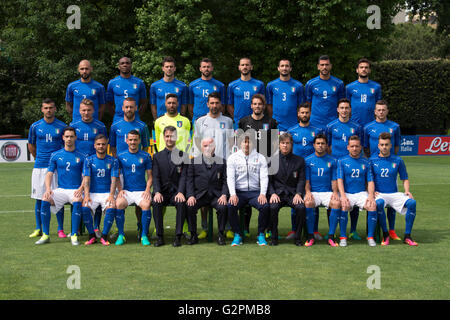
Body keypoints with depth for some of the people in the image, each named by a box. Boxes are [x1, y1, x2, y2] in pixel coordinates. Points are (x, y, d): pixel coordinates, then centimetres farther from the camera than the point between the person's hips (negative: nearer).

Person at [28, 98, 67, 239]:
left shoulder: (62, 126, 2)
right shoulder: (35, 126, 5)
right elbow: (31, 146, 17)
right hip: (39, 167, 1)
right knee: (39, 198, 4)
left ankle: (60, 229, 7)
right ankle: (38, 229, 13)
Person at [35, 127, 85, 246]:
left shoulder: (81, 157, 7)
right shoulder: (56, 155, 11)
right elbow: (49, 174, 6)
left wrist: (81, 189, -14)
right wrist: (48, 188, -12)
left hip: (75, 190, -2)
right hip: (60, 190, 2)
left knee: (77, 201, -35)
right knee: (45, 199, -26)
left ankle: (74, 235, -27)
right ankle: (45, 235, -17)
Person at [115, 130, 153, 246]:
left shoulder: (146, 156, 7)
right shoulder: (121, 156, 9)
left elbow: (150, 176, 10)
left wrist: (147, 189, -6)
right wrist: (120, 190, -3)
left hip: (141, 191, -1)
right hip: (126, 191, 1)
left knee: (146, 205, -31)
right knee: (118, 204, -29)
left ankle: (144, 235, -14)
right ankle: (121, 235, -13)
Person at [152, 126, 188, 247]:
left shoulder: (183, 156, 9)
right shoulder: (157, 156, 12)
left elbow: (183, 176, 0)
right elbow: (155, 177, 3)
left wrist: (180, 192, -18)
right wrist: (157, 192, -15)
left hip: (176, 192, -1)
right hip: (162, 192, 1)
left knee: (181, 203, -33)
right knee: (156, 203, -31)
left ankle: (178, 236, -26)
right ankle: (160, 236, -23)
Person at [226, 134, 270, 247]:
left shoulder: (260, 158, 9)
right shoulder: (233, 158, 8)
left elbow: (264, 177, 2)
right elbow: (230, 178, 1)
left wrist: (262, 194, -14)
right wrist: (233, 194, -15)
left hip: (255, 192, 0)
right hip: (239, 192, 0)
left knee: (265, 206, -29)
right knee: (230, 206, -30)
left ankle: (261, 234, -9)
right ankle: (237, 235, -14)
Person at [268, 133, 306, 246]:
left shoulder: (299, 160, 11)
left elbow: (301, 180, 6)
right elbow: (268, 179, 6)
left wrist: (298, 194, -11)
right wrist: (272, 193, -11)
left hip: (293, 193, 1)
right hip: (277, 192, -1)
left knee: (301, 207, -29)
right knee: (273, 207, -32)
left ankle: (298, 237, -11)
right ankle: (274, 237, -14)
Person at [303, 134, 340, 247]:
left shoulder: (332, 161, 10)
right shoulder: (308, 160, 8)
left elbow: (334, 180, 8)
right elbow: (306, 180, 5)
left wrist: (335, 192, -11)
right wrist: (308, 191, -14)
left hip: (328, 192, 1)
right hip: (313, 192, -1)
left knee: (337, 203, -31)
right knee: (308, 203, -34)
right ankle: (310, 236, -22)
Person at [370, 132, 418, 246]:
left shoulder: (397, 160, 9)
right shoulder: (372, 160, 5)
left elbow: (405, 179, 15)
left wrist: (407, 191, -3)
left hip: (394, 194, 2)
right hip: (379, 194, -2)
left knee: (411, 202, -26)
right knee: (379, 203, -38)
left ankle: (407, 236, -15)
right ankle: (385, 234, -19)